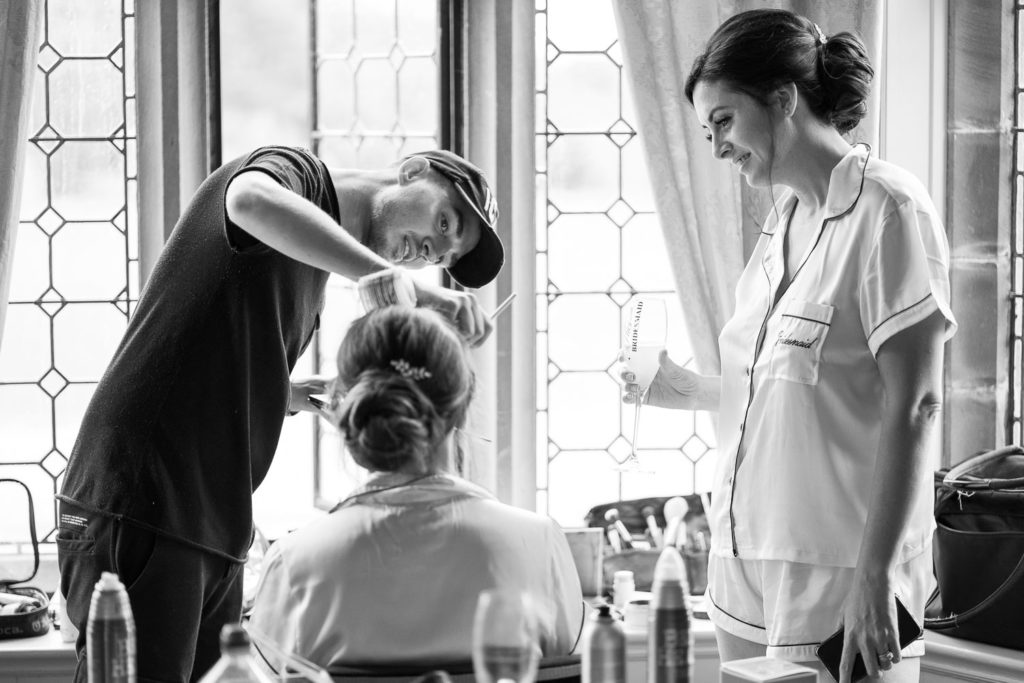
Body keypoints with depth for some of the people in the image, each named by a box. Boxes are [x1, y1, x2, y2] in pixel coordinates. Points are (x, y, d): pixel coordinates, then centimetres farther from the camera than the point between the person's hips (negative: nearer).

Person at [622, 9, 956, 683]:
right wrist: (691, 392, 8)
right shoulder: (784, 221, 12)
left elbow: (912, 406, -16)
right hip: (749, 561, 7)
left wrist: (875, 578, -19)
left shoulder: (887, 210, -11)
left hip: (837, 574, -7)